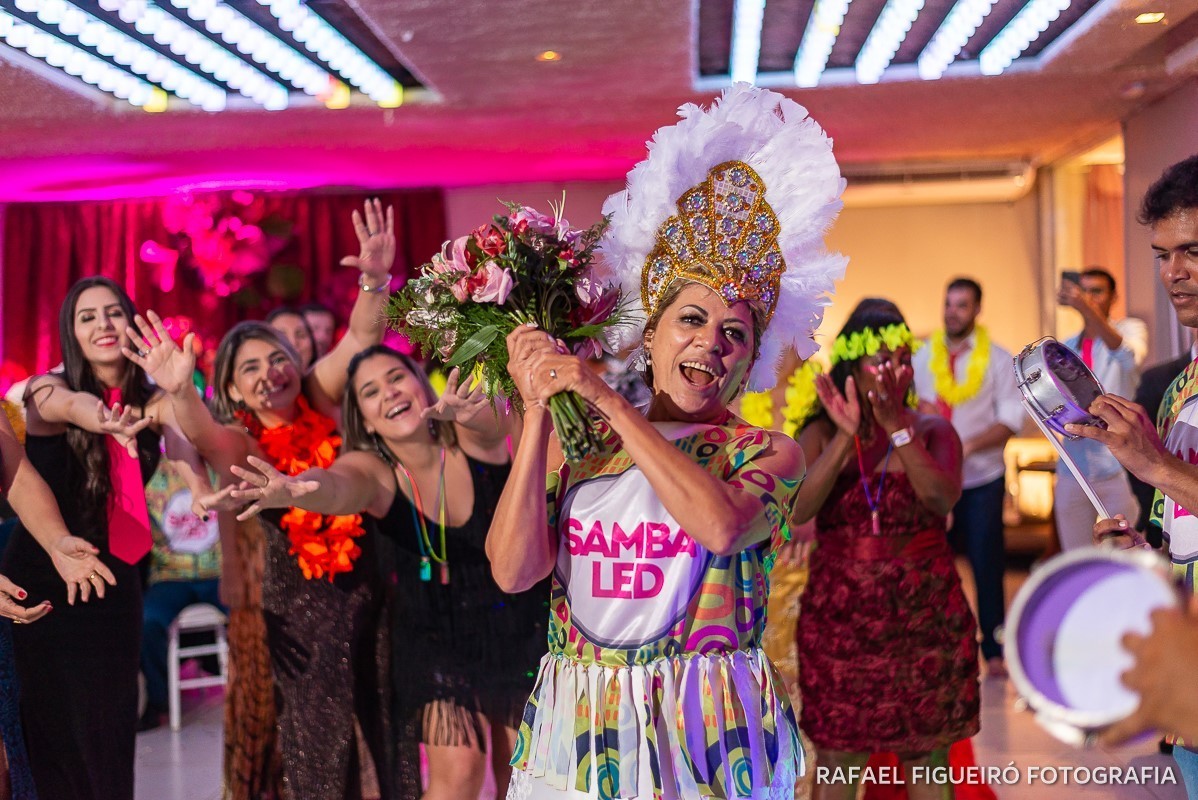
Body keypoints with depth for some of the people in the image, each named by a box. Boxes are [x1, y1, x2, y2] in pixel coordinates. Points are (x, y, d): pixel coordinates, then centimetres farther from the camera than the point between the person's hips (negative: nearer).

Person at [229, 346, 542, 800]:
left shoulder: (474, 437, -15)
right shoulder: (373, 472, -14)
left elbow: (491, 410, -38)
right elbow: (334, 486, -37)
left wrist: (470, 409, -63)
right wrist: (296, 489, -61)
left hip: (519, 627, 0)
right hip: (436, 637, 0)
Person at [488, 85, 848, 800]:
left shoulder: (769, 454, -1)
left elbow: (721, 525, -23)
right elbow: (514, 570, -7)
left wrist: (611, 403, -17)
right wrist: (538, 413, -10)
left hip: (703, 731, -2)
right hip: (576, 732, 2)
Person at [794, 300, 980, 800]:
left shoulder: (933, 432, 0)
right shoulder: (822, 435, 0)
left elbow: (942, 499, -19)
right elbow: (797, 509, -16)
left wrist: (896, 426, -26)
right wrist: (846, 436, -23)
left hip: (925, 622, 0)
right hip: (840, 622, 0)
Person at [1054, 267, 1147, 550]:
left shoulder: (1129, 328, -1)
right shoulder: (1068, 346, 14)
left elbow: (1130, 357, -25)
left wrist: (1089, 309, -37)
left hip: (1118, 469, -5)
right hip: (1073, 472, 5)